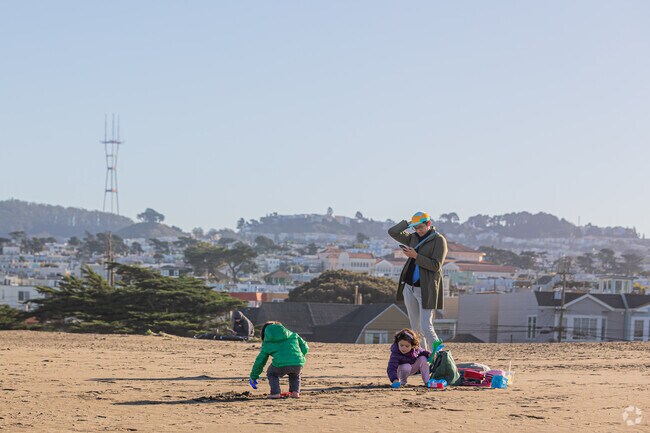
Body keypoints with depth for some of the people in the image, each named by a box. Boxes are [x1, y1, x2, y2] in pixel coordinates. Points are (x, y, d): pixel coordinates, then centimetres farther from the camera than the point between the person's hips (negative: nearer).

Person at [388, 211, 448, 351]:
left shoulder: (439, 240, -7)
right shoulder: (413, 237, 12)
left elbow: (436, 266, -15)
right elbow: (392, 232, 13)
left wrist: (415, 256, -18)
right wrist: (409, 223, 5)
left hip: (426, 289, -7)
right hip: (409, 287, 7)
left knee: (426, 328, -14)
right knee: (415, 327, 8)